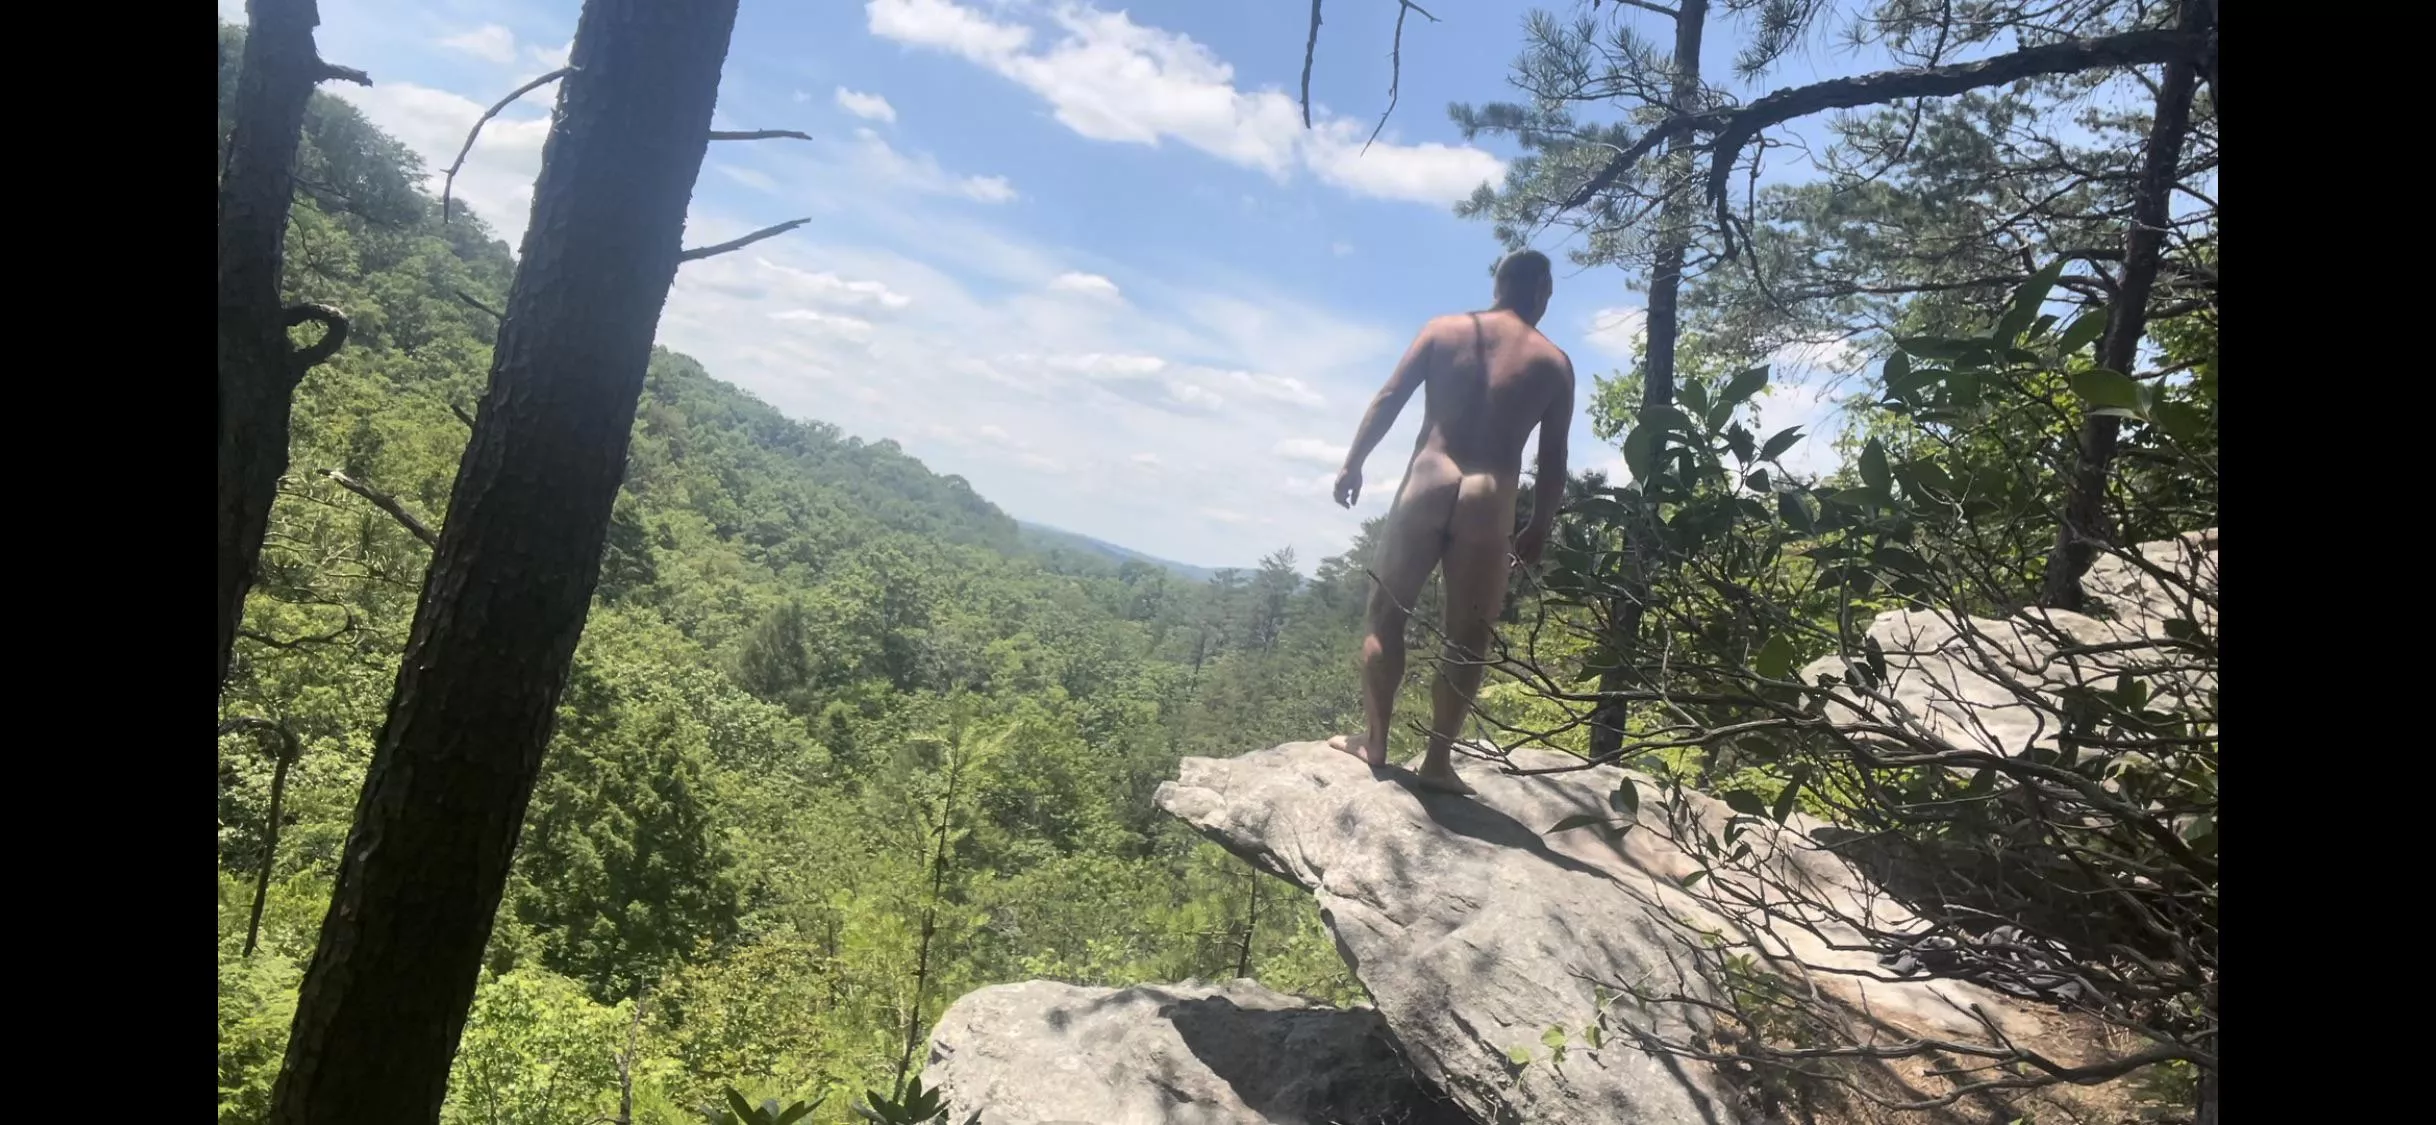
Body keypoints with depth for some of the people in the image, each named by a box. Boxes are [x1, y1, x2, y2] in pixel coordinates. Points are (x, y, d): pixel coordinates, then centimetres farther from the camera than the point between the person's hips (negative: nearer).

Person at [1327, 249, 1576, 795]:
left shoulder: (1444, 330, 8)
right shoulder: (1555, 363, 8)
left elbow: (1388, 399, 3)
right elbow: (1553, 459, 6)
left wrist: (1353, 463, 9)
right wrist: (1538, 531, 13)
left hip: (1427, 485, 1)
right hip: (1490, 504, 0)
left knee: (1386, 616, 11)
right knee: (1467, 639, 7)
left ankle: (1374, 741, 12)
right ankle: (1438, 759, 8)